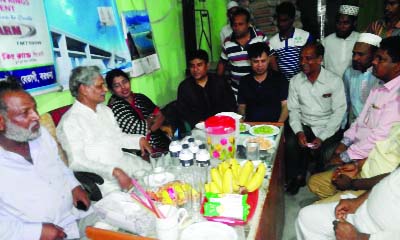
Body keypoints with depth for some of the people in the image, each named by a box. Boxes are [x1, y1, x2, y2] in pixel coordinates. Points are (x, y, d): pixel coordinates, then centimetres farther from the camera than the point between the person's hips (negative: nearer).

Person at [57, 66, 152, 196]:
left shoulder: (105, 110, 14)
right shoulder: (70, 122, -11)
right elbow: (78, 162, -17)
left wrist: (139, 139, 4)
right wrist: (114, 171, -27)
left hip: (127, 162, 8)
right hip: (105, 177, -7)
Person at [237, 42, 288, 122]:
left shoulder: (279, 78, 5)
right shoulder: (244, 81, 12)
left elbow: (285, 105, 1)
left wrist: (278, 125, -12)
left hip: (273, 125, -2)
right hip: (251, 125, 2)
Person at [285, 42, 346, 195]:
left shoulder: (334, 81, -6)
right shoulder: (295, 81, 2)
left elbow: (338, 111, -8)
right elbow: (293, 109, 2)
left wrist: (322, 137, -17)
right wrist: (298, 132, -16)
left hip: (327, 128, -2)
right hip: (304, 125, 2)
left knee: (325, 152, -26)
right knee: (291, 144, -25)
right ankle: (297, 177, 2)